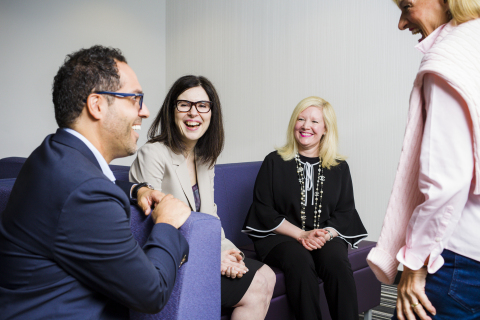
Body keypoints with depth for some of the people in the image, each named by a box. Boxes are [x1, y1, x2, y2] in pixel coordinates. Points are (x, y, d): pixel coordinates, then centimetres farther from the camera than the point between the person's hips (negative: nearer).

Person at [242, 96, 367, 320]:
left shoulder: (339, 167, 12)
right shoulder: (274, 162, 5)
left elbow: (345, 211, 10)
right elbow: (263, 210, 0)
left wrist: (326, 234, -12)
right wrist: (301, 234, -11)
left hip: (326, 236, 2)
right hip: (280, 236, -1)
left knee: (337, 262, -31)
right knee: (300, 261, -34)